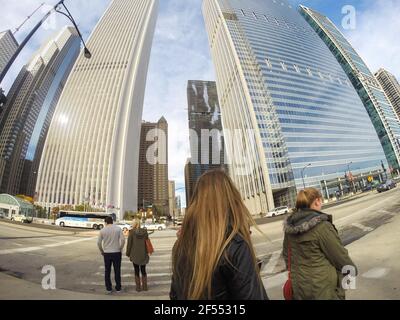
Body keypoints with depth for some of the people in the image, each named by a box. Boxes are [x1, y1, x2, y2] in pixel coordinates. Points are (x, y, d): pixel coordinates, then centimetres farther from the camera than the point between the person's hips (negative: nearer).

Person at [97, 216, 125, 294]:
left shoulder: (103, 230, -3)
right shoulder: (118, 228, -6)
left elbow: (98, 242, -2)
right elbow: (123, 239, -12)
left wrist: (102, 251, 13)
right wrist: (120, 249, 2)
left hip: (106, 253, 1)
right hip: (116, 253, -1)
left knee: (107, 271, 16)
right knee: (117, 271, 11)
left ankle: (109, 288, 22)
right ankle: (118, 288, 20)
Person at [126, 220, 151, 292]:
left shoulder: (132, 232, -10)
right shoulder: (145, 231, -3)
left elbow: (129, 243, -7)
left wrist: (128, 253, 5)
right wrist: (146, 252, 12)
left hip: (135, 255, -2)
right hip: (143, 254, 3)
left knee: (136, 271, 11)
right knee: (143, 270, 16)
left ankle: (138, 287, 17)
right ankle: (145, 286, 22)